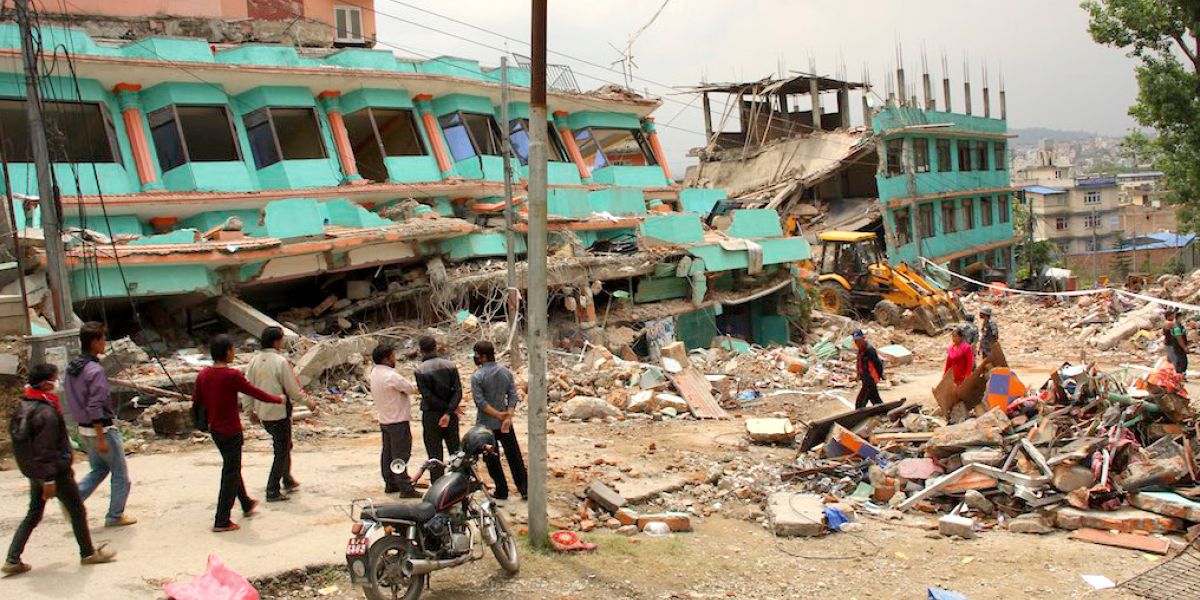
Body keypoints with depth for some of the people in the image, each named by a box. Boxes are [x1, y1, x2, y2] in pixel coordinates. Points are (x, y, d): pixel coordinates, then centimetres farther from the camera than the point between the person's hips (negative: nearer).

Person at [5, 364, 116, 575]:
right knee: (77, 510, 7)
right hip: (55, 471, -9)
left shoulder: (23, 406, 6)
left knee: (33, 515, 16)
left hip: (34, 472, 9)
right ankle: (88, 553, 18)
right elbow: (44, 449, -24)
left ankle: (12, 560, 12)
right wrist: (48, 479, -21)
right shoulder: (46, 412, -23)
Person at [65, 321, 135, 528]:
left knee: (98, 469, 23)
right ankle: (115, 516, 14)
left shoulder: (72, 367, 5)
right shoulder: (95, 370, -22)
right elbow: (95, 408, -24)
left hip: (83, 428, 8)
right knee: (120, 474, 7)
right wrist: (101, 439, -21)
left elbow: (74, 401, 13)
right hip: (102, 429, -8)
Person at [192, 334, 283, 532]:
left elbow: (196, 403, 9)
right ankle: (222, 521, 2)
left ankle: (246, 504, 42)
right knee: (231, 474, 1)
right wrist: (278, 400, 3)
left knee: (231, 468, 24)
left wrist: (206, 423, 25)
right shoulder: (232, 375, -20)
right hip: (231, 431, -8)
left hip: (215, 430, 8)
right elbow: (255, 392, -12)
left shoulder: (203, 375, 0)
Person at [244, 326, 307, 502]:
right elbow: (293, 390, -15)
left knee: (284, 446, 25)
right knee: (282, 451, 4)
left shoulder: (254, 360, 1)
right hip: (279, 412, -7)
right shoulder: (281, 362, -18)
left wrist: (252, 409, 20)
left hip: (262, 413, 7)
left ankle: (288, 481, 36)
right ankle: (273, 491, 5)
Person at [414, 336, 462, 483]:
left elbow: (428, 397, -15)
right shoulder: (450, 366, -1)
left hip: (431, 416, -3)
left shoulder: (419, 371, -10)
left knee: (435, 456, 5)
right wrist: (449, 412, -15)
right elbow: (458, 392, -9)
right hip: (451, 415, 3)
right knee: (456, 452, 14)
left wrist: (450, 408, -8)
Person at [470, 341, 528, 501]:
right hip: (505, 422, 4)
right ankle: (524, 489, 10)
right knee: (514, 456, 9)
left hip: (486, 424, -4)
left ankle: (501, 491, 12)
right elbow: (513, 396, -4)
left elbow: (480, 402, -18)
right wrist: (508, 416, -11)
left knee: (492, 459, 8)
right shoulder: (506, 372, 2)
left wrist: (498, 414, -18)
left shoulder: (477, 376, -13)